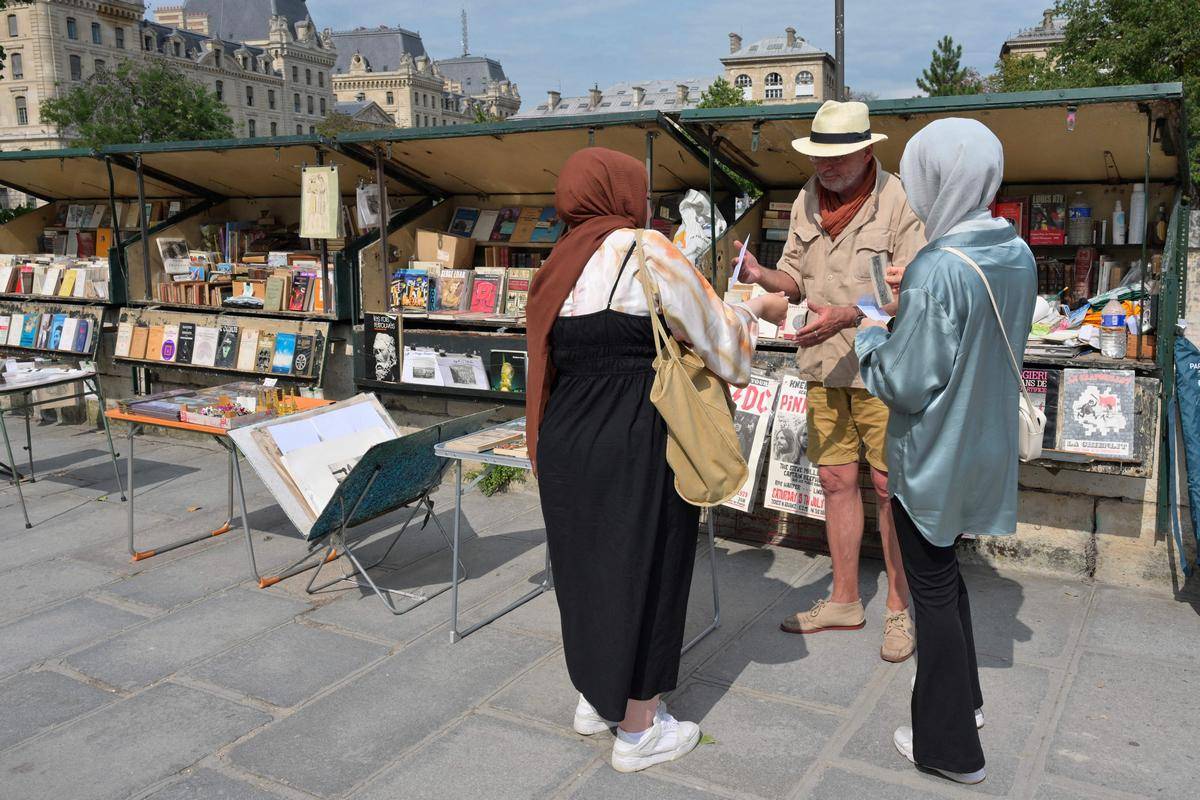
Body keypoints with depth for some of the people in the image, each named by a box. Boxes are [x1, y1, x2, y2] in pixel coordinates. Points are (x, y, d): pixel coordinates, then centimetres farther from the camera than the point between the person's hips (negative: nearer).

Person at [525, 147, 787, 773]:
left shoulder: (560, 266, 12)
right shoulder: (645, 251, -10)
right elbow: (715, 334, -4)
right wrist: (758, 307, 15)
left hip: (565, 440, 8)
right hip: (633, 445, -7)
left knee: (590, 560, 20)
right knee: (644, 569, 6)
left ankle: (596, 697, 38)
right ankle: (638, 730, 20)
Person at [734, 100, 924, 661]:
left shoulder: (898, 202, -11)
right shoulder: (806, 202, 8)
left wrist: (844, 316, -27)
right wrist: (764, 277, -10)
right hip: (824, 366, 6)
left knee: (890, 486, 1)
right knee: (836, 479, 12)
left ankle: (900, 610, 17)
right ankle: (844, 601, 26)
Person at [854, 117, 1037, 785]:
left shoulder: (937, 270, -27)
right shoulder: (1019, 256, -2)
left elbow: (905, 384, -23)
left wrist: (870, 334, -5)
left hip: (934, 457, -8)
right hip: (985, 447, 8)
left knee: (934, 590, 9)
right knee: (945, 572, 26)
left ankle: (951, 746, 24)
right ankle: (964, 698, 42)